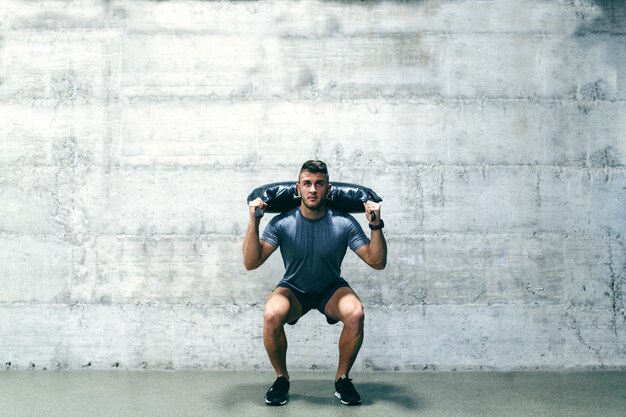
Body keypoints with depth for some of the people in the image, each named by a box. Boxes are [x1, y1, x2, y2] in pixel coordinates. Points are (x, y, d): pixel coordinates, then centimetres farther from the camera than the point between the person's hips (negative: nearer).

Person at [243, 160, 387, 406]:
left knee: (355, 314, -32)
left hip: (332, 290, 0)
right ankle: (281, 379, -5)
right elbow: (251, 263, -23)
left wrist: (376, 226, -30)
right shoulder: (282, 223, -19)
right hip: (293, 290, 0)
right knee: (272, 315, -33)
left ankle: (342, 379, -5)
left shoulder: (344, 224, -18)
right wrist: (254, 223, -33)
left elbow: (377, 262, -17)